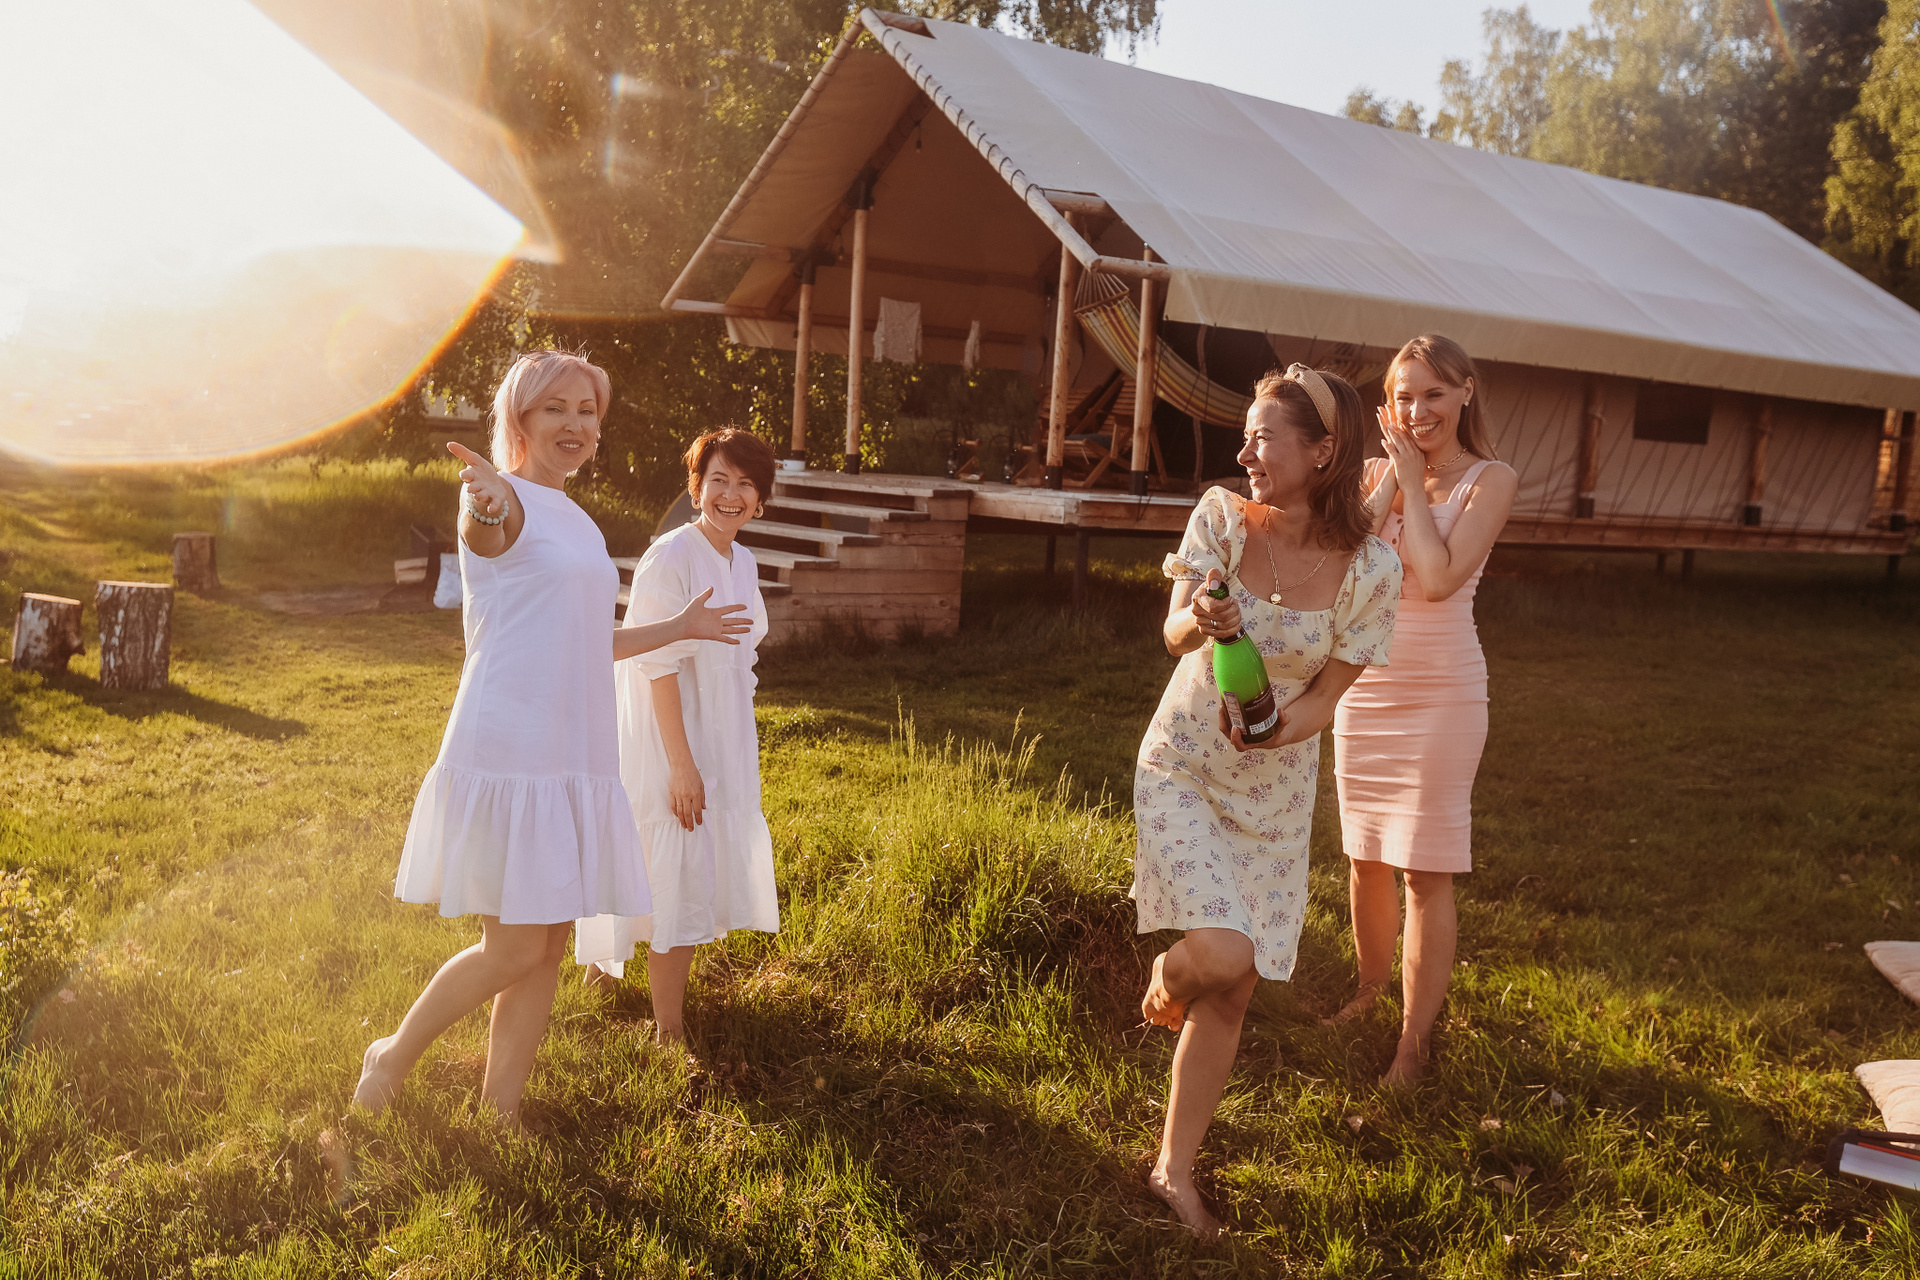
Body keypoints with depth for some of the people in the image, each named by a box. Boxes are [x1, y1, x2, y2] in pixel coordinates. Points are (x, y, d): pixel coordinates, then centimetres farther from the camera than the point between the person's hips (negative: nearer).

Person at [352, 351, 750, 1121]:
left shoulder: (580, 526, 18)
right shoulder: (504, 505, -8)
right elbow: (486, 516, -35)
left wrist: (678, 629, 33)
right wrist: (490, 499, -59)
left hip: (576, 758, 8)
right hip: (508, 752, -8)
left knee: (549, 949, 10)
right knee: (514, 948, -5)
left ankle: (499, 1111, 22)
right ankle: (391, 1060, 19)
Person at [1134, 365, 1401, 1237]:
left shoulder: (1370, 570, -12)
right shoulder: (1221, 516, -11)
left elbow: (1327, 695, -8)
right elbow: (1176, 632, -19)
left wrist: (1270, 730, -29)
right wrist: (1197, 621, -43)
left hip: (1274, 793, 2)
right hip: (1180, 770, -2)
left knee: (1232, 993, 7)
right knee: (1222, 956, -20)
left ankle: (1175, 1170, 27)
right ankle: (1165, 976, 19)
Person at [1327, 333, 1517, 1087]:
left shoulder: (1490, 480, -6)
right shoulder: (1378, 471, 6)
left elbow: (1439, 578, -20)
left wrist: (1414, 482, -12)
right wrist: (1389, 481, -10)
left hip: (1440, 692, -5)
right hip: (1364, 688, 5)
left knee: (1426, 872, -2)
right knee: (1364, 857, 16)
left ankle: (1413, 1045, 6)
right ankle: (1371, 992, 37)